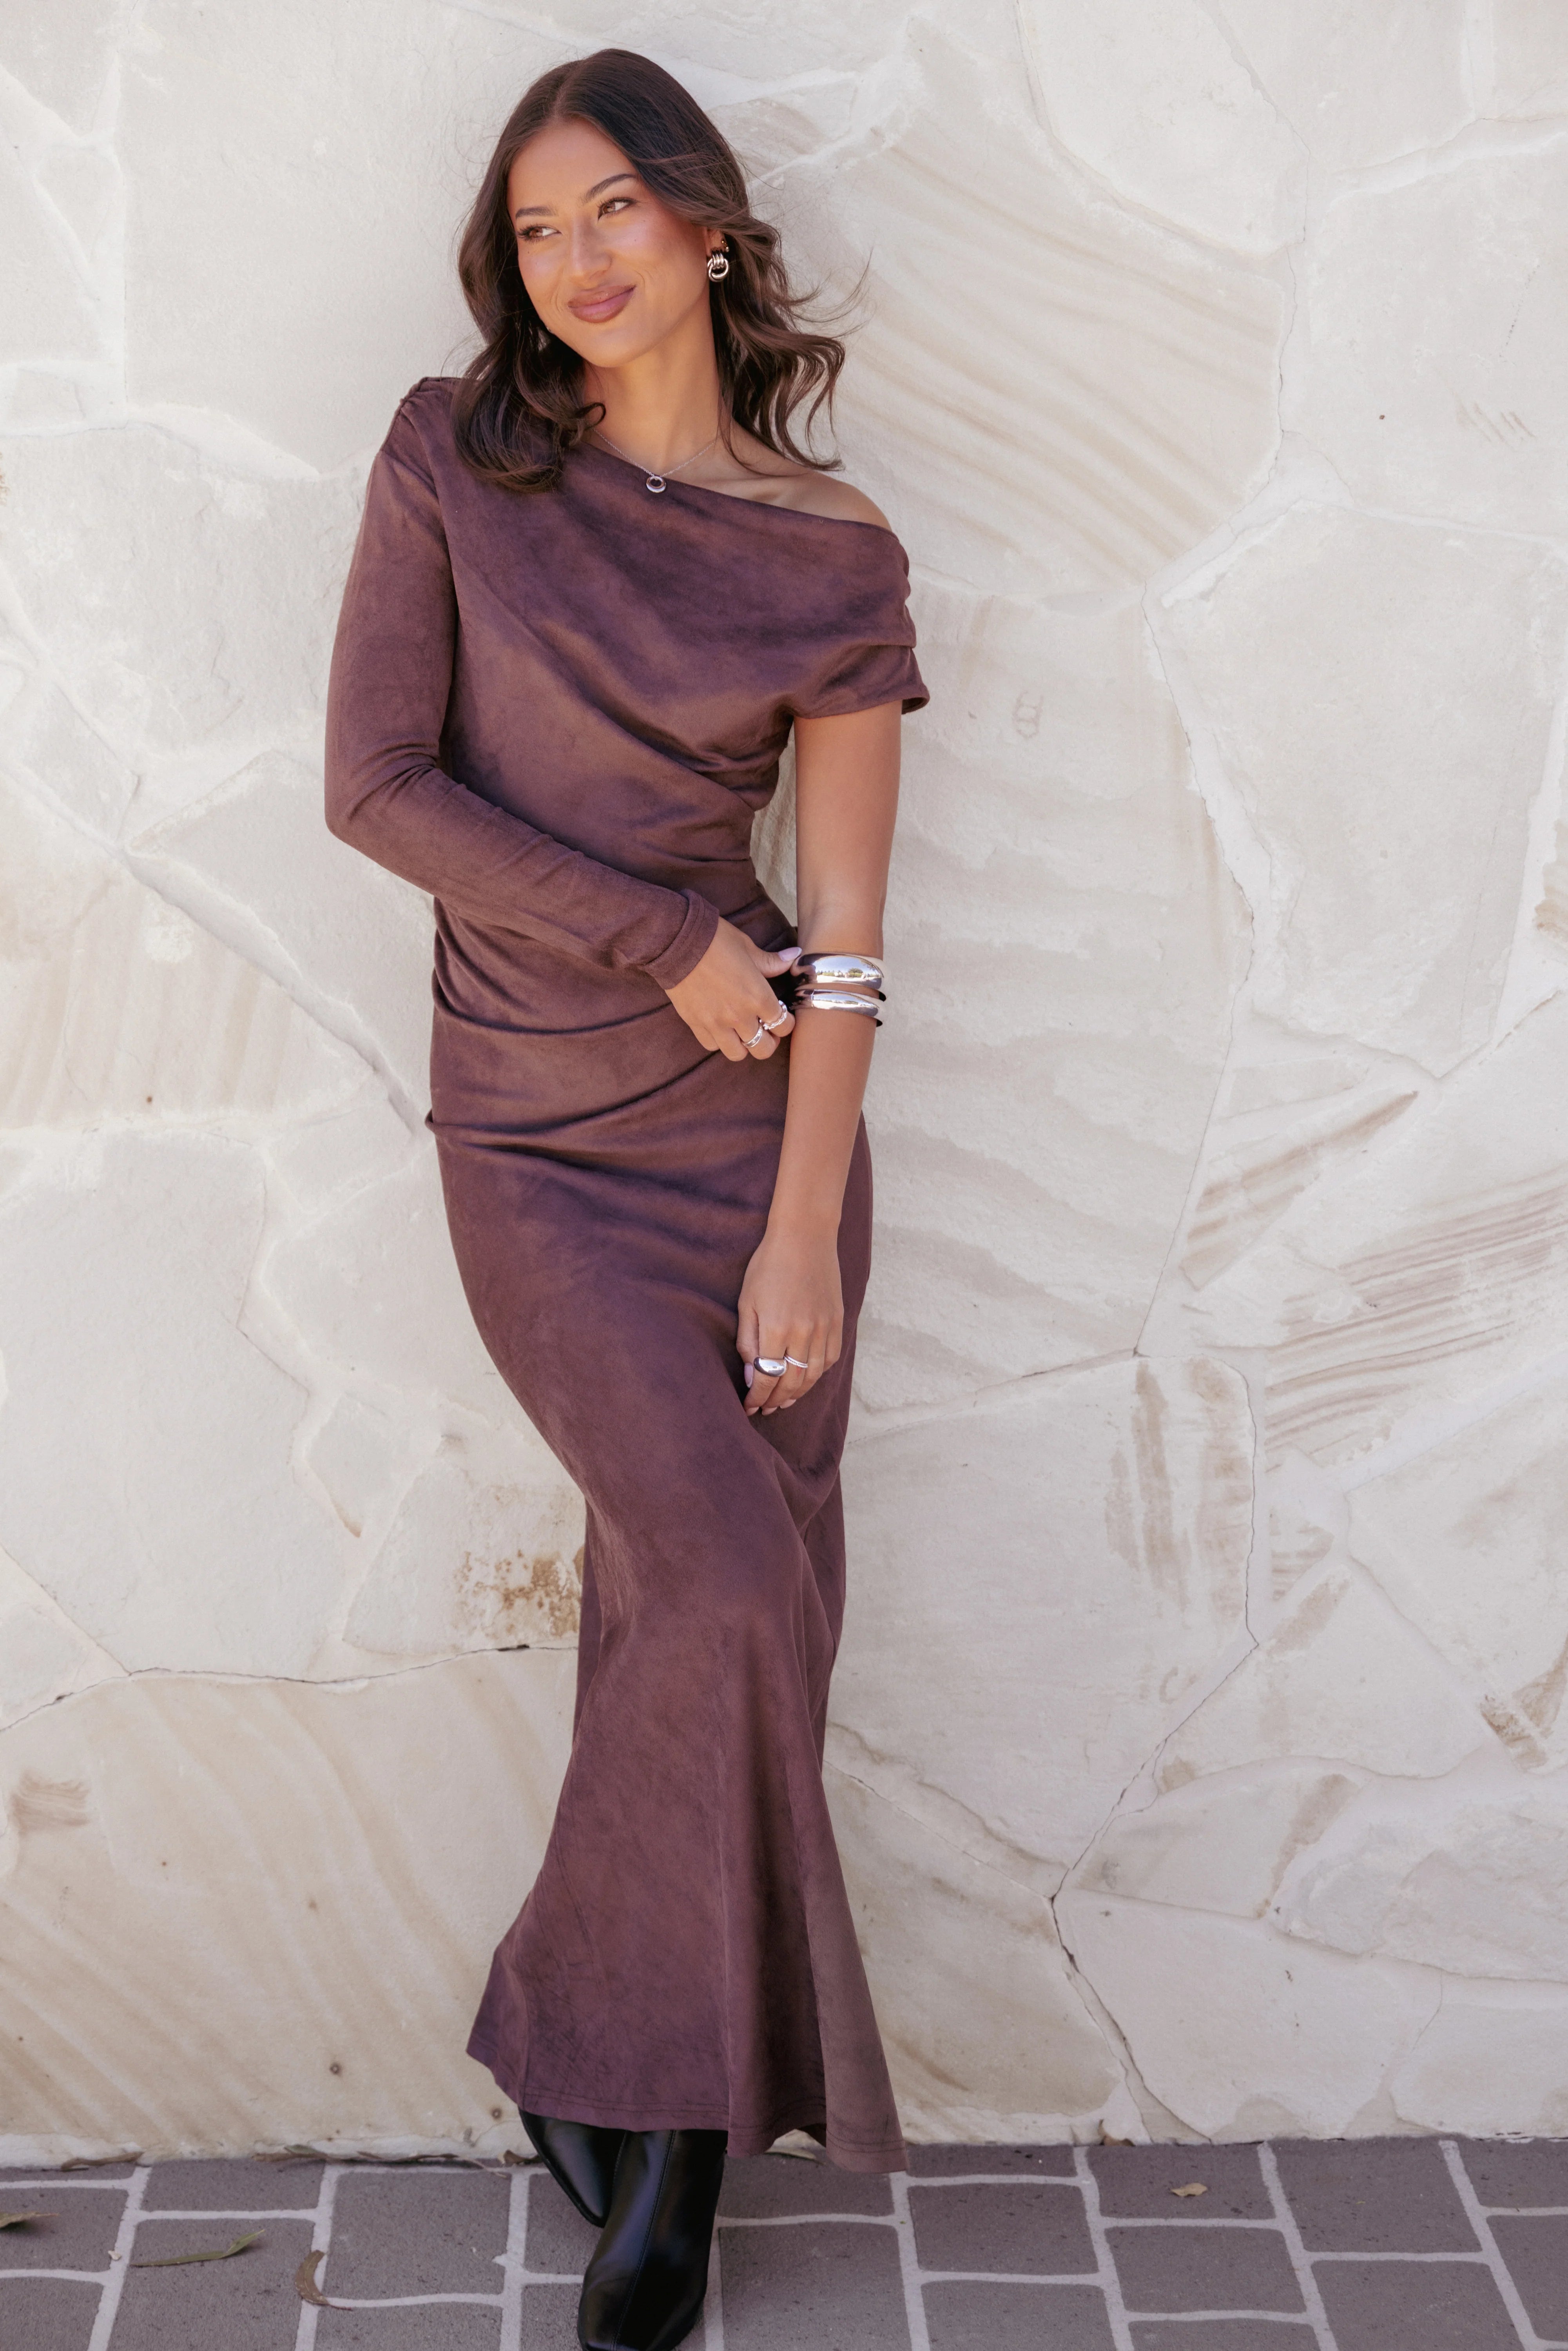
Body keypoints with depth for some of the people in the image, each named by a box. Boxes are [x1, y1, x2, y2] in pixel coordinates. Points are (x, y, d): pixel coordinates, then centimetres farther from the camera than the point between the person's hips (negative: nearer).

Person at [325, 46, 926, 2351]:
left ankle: (653, 2084, 20)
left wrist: (805, 1233, -8)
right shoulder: (451, 466, 2)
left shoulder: (832, 555, 2)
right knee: (727, 1587, -15)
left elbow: (839, 935, -2)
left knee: (703, 1613, 2)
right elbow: (376, 783, -6)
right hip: (538, 1141, -2)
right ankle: (666, 2103, 5)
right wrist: (666, 938, -10)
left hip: (750, 1123, 2)